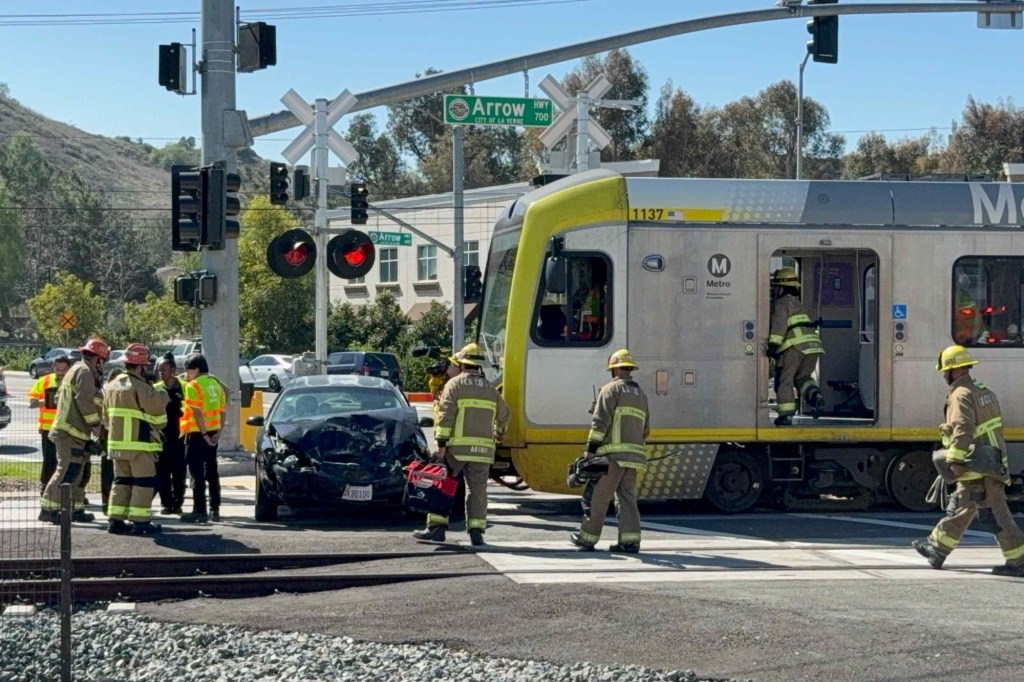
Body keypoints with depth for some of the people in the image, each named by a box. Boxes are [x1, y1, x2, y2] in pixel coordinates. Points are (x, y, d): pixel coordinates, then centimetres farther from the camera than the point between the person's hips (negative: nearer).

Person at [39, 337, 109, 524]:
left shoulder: (75, 370, 21)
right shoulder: (85, 372, -10)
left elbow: (59, 396, 25)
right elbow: (85, 400, -20)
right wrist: (95, 424, -12)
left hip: (65, 429, 11)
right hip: (71, 431, -11)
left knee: (75, 472, 14)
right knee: (67, 471, -12)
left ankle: (76, 510, 18)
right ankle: (48, 509, -12)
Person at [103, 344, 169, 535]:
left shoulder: (112, 385, 13)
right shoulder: (140, 387, -16)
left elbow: (106, 413, 19)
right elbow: (157, 407, -14)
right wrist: (162, 395, 6)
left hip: (116, 442, 8)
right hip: (139, 443, -8)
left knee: (122, 481, 14)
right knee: (144, 482, -2)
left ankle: (115, 520, 12)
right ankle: (140, 521, -4)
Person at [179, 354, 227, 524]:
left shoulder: (192, 386, -11)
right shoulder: (215, 384, 12)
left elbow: (197, 412, -19)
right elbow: (222, 410, 8)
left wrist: (204, 433, -19)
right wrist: (219, 431, 4)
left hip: (198, 433, -7)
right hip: (212, 432, 7)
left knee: (197, 473, -5)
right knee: (211, 471, 14)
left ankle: (200, 511, -7)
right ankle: (215, 510, 16)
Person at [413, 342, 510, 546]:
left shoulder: (455, 384, 0)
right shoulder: (490, 388, 16)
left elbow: (446, 415, -9)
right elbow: (504, 415, 28)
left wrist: (441, 443, -11)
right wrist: (500, 432, 48)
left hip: (457, 447, -4)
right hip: (483, 448, 4)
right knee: (478, 490, 7)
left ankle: (436, 528, 2)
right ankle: (476, 532, 0)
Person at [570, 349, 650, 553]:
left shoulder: (611, 389, -2)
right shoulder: (641, 394, 21)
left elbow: (600, 421, -11)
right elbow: (645, 428, 23)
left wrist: (591, 448, -12)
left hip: (614, 454, -7)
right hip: (634, 455, 7)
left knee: (598, 497, 0)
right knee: (627, 498, 6)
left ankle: (587, 538, 5)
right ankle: (630, 540, -4)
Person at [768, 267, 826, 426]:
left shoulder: (781, 303, 2)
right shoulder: (796, 303, 29)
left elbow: (779, 324, -13)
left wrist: (772, 345, -18)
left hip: (793, 345, -7)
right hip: (812, 343, 7)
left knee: (784, 379, 3)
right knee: (802, 377, 19)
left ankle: (786, 414, -1)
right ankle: (815, 396, -10)